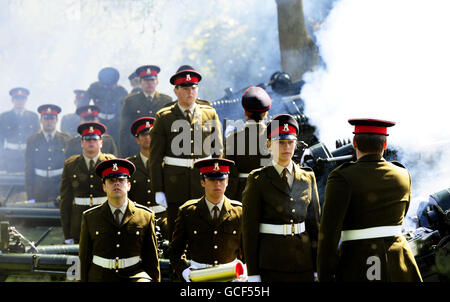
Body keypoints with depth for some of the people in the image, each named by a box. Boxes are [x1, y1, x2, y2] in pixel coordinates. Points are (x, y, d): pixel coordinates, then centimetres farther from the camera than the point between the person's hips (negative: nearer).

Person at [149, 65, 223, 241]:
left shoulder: (210, 114, 8)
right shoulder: (164, 117, 2)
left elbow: (218, 152, 10)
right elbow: (155, 157, 2)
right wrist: (158, 190, -4)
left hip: (204, 185, 1)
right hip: (175, 186, -1)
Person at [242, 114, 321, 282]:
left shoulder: (307, 177, 10)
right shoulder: (258, 179, -1)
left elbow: (315, 222, 12)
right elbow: (249, 228, -4)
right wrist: (253, 274, -8)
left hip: (303, 260, 3)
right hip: (270, 262, -3)